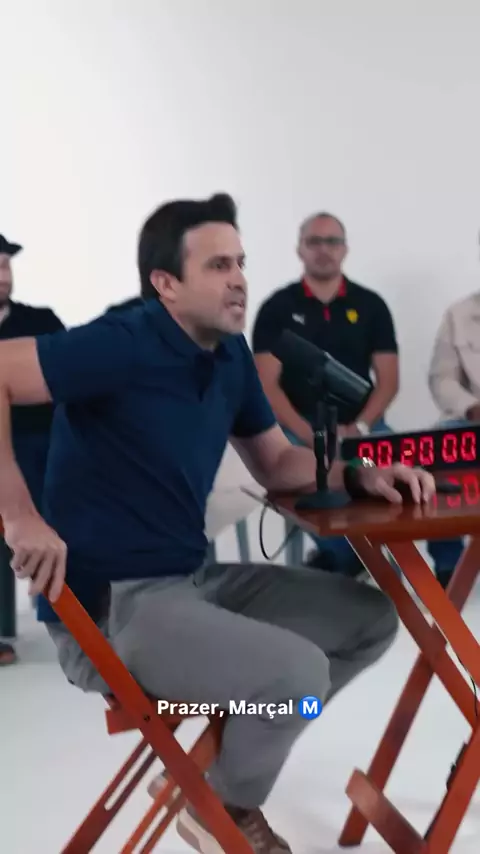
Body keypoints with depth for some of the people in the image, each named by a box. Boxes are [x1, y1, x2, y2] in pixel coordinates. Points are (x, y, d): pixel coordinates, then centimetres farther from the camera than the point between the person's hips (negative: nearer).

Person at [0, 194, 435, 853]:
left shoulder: (231, 355, 7)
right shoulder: (123, 344, -19)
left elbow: (277, 462, 17)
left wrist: (359, 475, -1)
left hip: (193, 579, 9)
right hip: (109, 606, -9)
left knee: (371, 619, 9)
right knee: (296, 670, -27)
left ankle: (228, 754, 16)